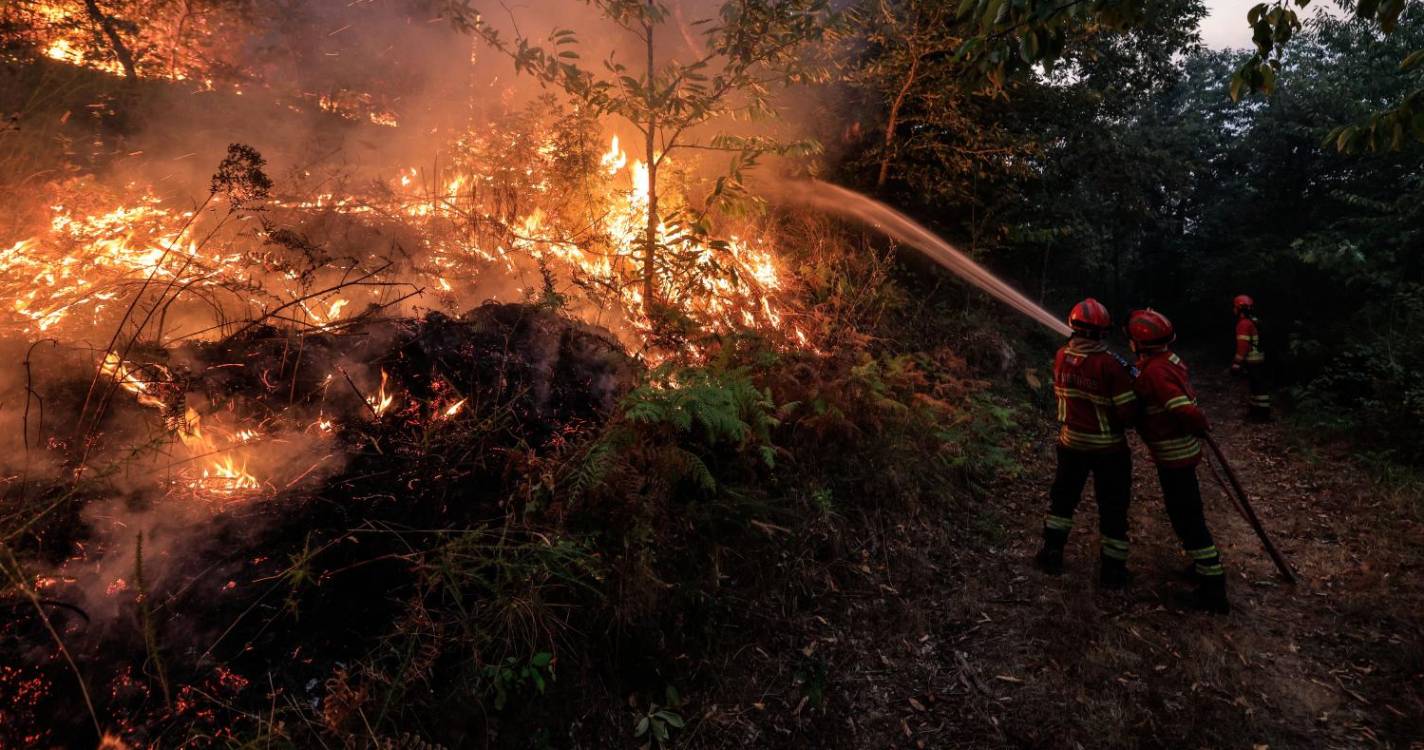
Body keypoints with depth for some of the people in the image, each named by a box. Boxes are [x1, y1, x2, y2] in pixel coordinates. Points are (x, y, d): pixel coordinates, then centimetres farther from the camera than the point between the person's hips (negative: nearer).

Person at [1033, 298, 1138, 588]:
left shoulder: (1061, 357, -7)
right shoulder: (1110, 364, -22)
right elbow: (1127, 412, -19)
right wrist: (1129, 382, 1)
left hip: (1071, 442, 4)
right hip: (1107, 447, -4)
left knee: (1063, 496, 21)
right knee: (1112, 507, 12)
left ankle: (1052, 554, 29)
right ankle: (1112, 570, 23)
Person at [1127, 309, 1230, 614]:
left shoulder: (1154, 372, -26)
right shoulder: (1168, 360, 4)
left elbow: (1185, 411, -30)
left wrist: (1201, 426, -11)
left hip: (1174, 454, -10)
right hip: (1184, 449, 10)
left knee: (1186, 518, -1)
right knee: (1187, 512, 24)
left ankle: (1213, 589, 9)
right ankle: (1206, 566, 41)